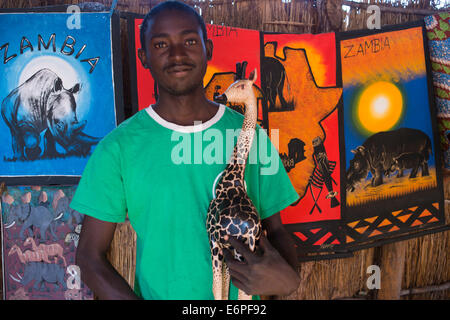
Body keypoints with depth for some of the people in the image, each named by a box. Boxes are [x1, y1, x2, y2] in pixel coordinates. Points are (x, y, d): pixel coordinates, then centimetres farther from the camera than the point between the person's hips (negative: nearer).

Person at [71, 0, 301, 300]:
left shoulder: (250, 137, -7)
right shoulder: (118, 147, -12)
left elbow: (276, 230, 0)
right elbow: (91, 256, -8)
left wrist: (288, 278, -20)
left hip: (242, 295, 2)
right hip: (153, 294, -1)